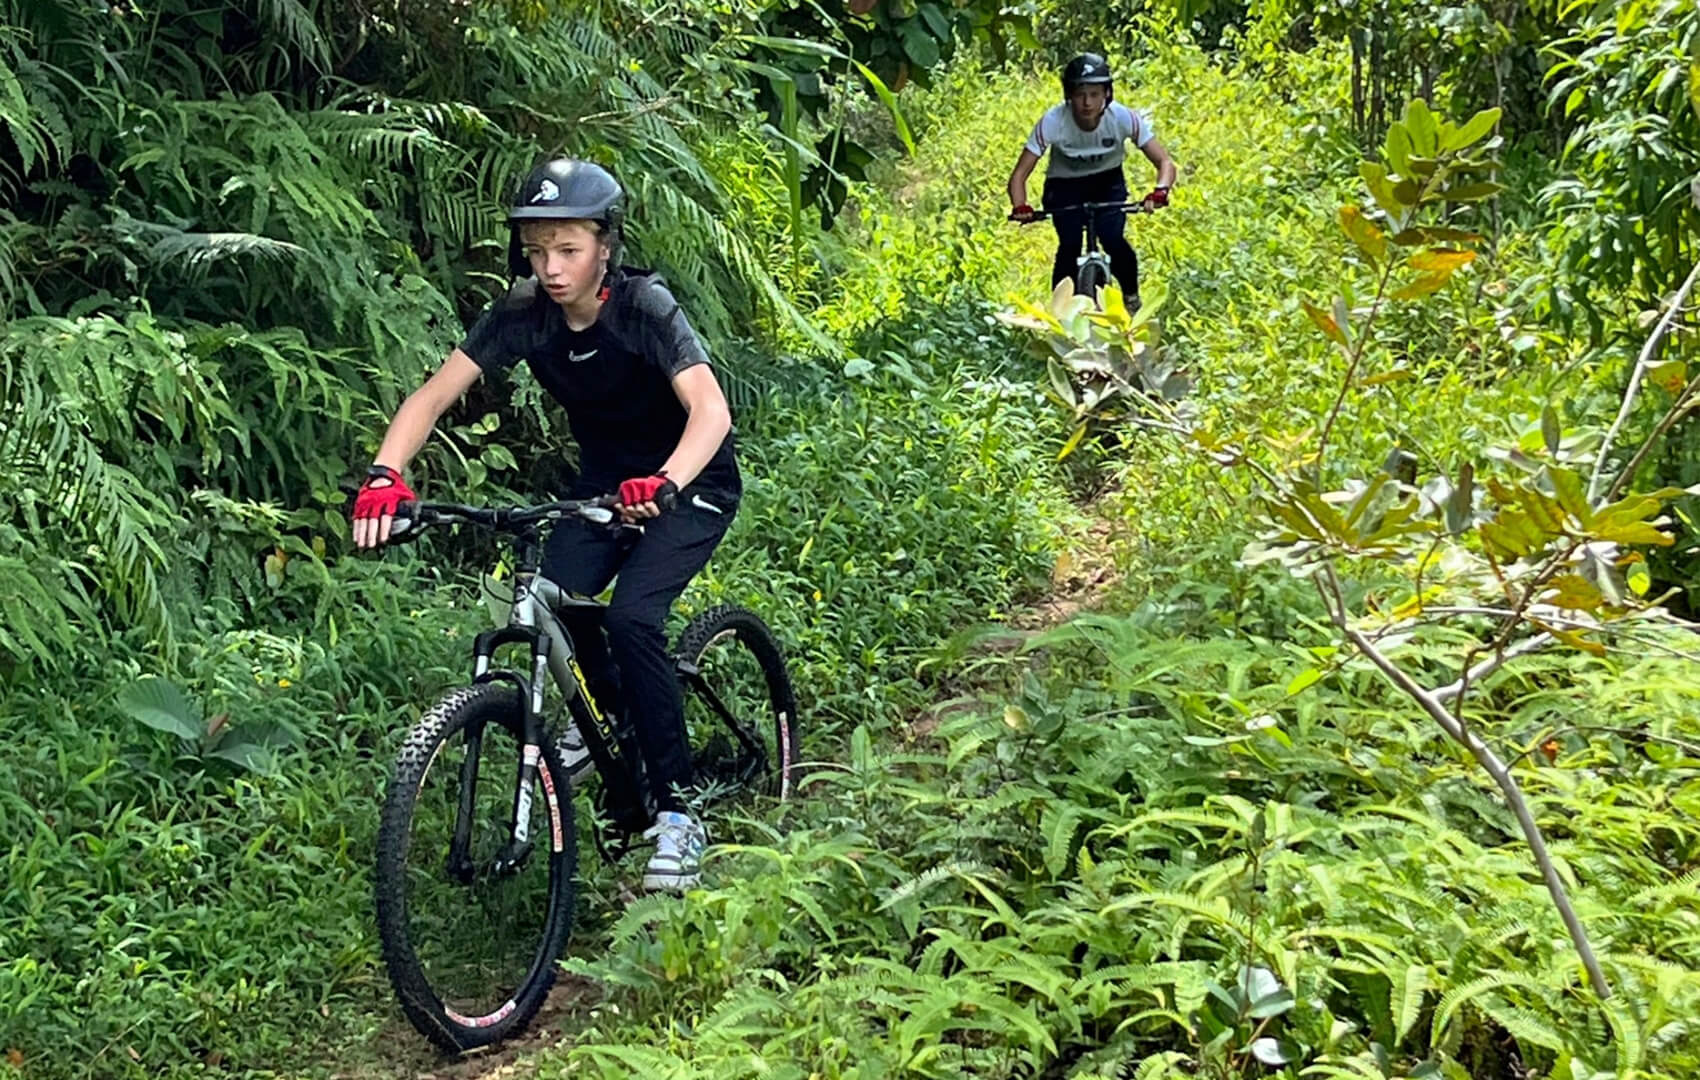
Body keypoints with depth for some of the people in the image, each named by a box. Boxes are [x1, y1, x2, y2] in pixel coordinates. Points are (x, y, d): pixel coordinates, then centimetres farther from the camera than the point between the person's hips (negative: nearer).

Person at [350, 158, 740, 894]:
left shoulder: (643, 306, -27)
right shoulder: (523, 313, -15)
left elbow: (709, 407, -40)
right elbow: (436, 393, -19)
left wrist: (663, 485, -58)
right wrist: (385, 474, -37)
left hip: (689, 484, -5)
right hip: (605, 478, 5)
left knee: (631, 615, -24)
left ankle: (677, 815, -12)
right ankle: (605, 707, 17)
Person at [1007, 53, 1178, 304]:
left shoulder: (1124, 118, -28)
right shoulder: (1052, 122, -29)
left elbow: (1165, 163, -28)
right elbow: (1019, 175, -28)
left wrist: (1159, 191, -50)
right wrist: (1020, 207, -48)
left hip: (1108, 182, 0)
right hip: (1064, 186, 0)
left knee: (1112, 239, -21)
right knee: (1069, 245, -22)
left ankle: (1132, 299, 5)